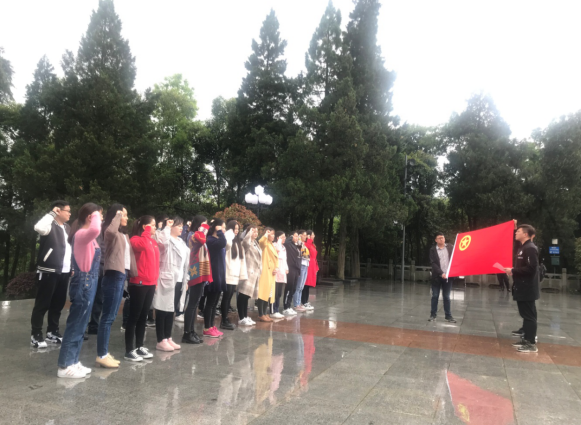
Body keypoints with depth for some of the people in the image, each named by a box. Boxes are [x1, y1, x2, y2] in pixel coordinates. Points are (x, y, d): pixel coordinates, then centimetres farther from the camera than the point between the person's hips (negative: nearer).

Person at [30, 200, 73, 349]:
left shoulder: (67, 228, 15)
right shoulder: (51, 226, -9)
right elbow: (39, 227, -33)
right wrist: (52, 213, -22)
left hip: (64, 272, 8)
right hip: (49, 272, -8)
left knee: (58, 303, 13)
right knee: (42, 304, 0)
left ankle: (52, 332, 25)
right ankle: (35, 335, 9)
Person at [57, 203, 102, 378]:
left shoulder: (86, 236, 14)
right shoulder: (81, 234, -20)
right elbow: (95, 230, -40)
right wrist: (96, 215, -24)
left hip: (88, 283, 10)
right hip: (84, 284, -10)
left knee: (80, 325, 15)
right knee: (76, 325, -2)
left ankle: (73, 362, 24)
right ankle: (64, 366, 8)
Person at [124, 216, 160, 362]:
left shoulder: (153, 242, 13)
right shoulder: (135, 240, -8)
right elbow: (141, 245, -32)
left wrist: (155, 279, 14)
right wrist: (147, 233, -18)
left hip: (150, 283, 8)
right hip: (139, 283, -8)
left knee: (143, 317, 14)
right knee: (134, 317, -1)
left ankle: (140, 347, 24)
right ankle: (129, 350, 7)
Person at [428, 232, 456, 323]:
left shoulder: (450, 247, 5)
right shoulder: (433, 249, -1)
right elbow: (433, 263, -8)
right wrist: (441, 273, -17)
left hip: (448, 276, 1)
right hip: (437, 276, -1)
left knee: (447, 297, 8)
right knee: (435, 296, 5)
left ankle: (448, 316, 14)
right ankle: (433, 315, 13)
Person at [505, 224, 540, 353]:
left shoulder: (530, 248, -17)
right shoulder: (523, 247, 13)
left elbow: (531, 269, -24)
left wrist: (513, 271, -19)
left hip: (527, 289, -10)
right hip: (523, 287, 10)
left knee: (529, 315, -4)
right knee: (526, 314, 15)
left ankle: (531, 344, 1)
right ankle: (526, 339, 23)